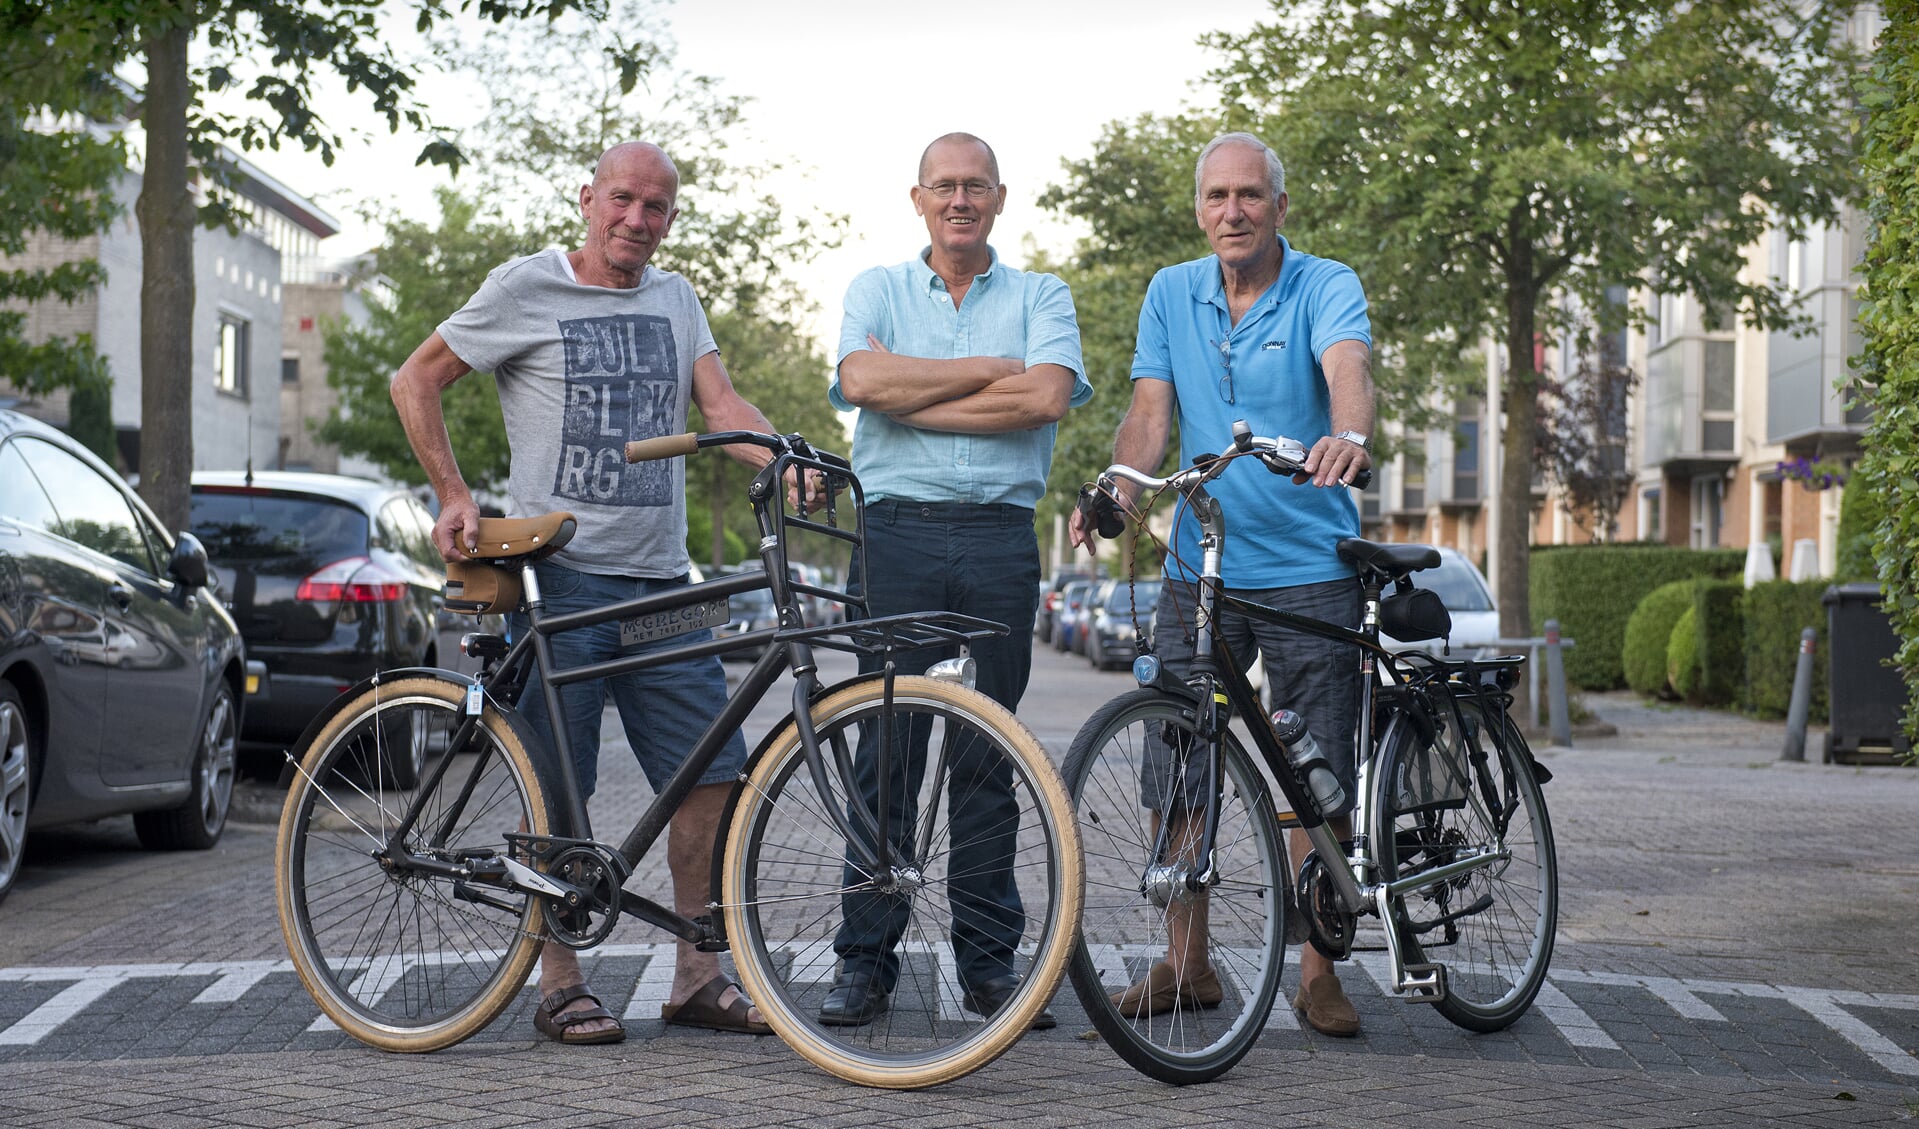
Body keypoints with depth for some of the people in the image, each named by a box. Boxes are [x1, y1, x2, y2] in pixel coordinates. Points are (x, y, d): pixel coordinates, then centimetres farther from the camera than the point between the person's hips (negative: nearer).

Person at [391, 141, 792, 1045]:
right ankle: (560, 987, 9)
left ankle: (697, 978, 11)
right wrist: (454, 497, -3)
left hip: (661, 580, 5)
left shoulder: (675, 301, 15)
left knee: (713, 771, 1)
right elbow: (416, 381, 6)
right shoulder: (526, 290, 1)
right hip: (561, 573, -5)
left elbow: (721, 403, 4)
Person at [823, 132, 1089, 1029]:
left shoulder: (1041, 297, 12)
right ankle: (865, 961, 3)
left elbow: (1046, 397, -8)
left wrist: (915, 398, -7)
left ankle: (989, 962, 10)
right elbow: (863, 379, -9)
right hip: (898, 534, 0)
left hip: (1001, 541, 1)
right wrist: (991, 368, -6)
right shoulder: (876, 290, 12)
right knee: (885, 747, -2)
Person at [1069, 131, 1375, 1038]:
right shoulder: (1171, 296, 6)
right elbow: (1149, 413, 0)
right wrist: (1114, 494, -20)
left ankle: (1319, 971, 12)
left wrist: (1348, 435, -49)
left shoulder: (1326, 287, -6)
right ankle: (1185, 964, 15)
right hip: (1199, 566, 3)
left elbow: (1348, 366, -26)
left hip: (1310, 568, -3)